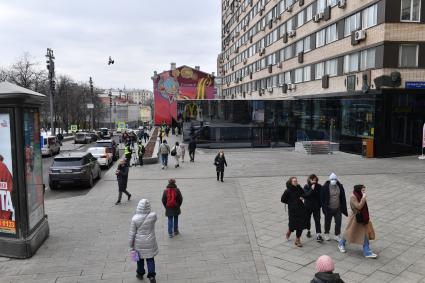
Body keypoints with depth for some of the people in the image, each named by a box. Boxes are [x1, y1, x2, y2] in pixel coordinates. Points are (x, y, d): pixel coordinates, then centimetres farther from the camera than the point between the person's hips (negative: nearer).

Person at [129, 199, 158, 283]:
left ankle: (140, 274, 40)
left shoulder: (135, 218, -19)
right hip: (150, 242, 0)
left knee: (140, 258, 21)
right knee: (150, 259, 16)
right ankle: (151, 275, 15)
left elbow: (132, 233, -11)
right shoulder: (153, 215, -18)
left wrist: (131, 245, 1)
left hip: (139, 243, 0)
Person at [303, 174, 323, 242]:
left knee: (317, 220, -7)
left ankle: (318, 235, -7)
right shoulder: (306, 187, -8)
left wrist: (320, 204, -14)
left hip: (316, 206, -1)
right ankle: (308, 231, 38)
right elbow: (305, 195, -20)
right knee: (308, 219, 16)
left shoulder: (319, 186, -6)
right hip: (308, 206, 1)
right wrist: (311, 189, -27)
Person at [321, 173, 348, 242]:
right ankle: (326, 234, 31)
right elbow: (322, 198, -9)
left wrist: (343, 208, 5)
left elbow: (343, 198, 6)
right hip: (329, 209, -3)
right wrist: (324, 208, -12)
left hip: (338, 208, 3)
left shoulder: (340, 187, -2)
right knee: (327, 222, 12)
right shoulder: (325, 187, -13)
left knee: (338, 222, 4)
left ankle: (337, 235, 18)